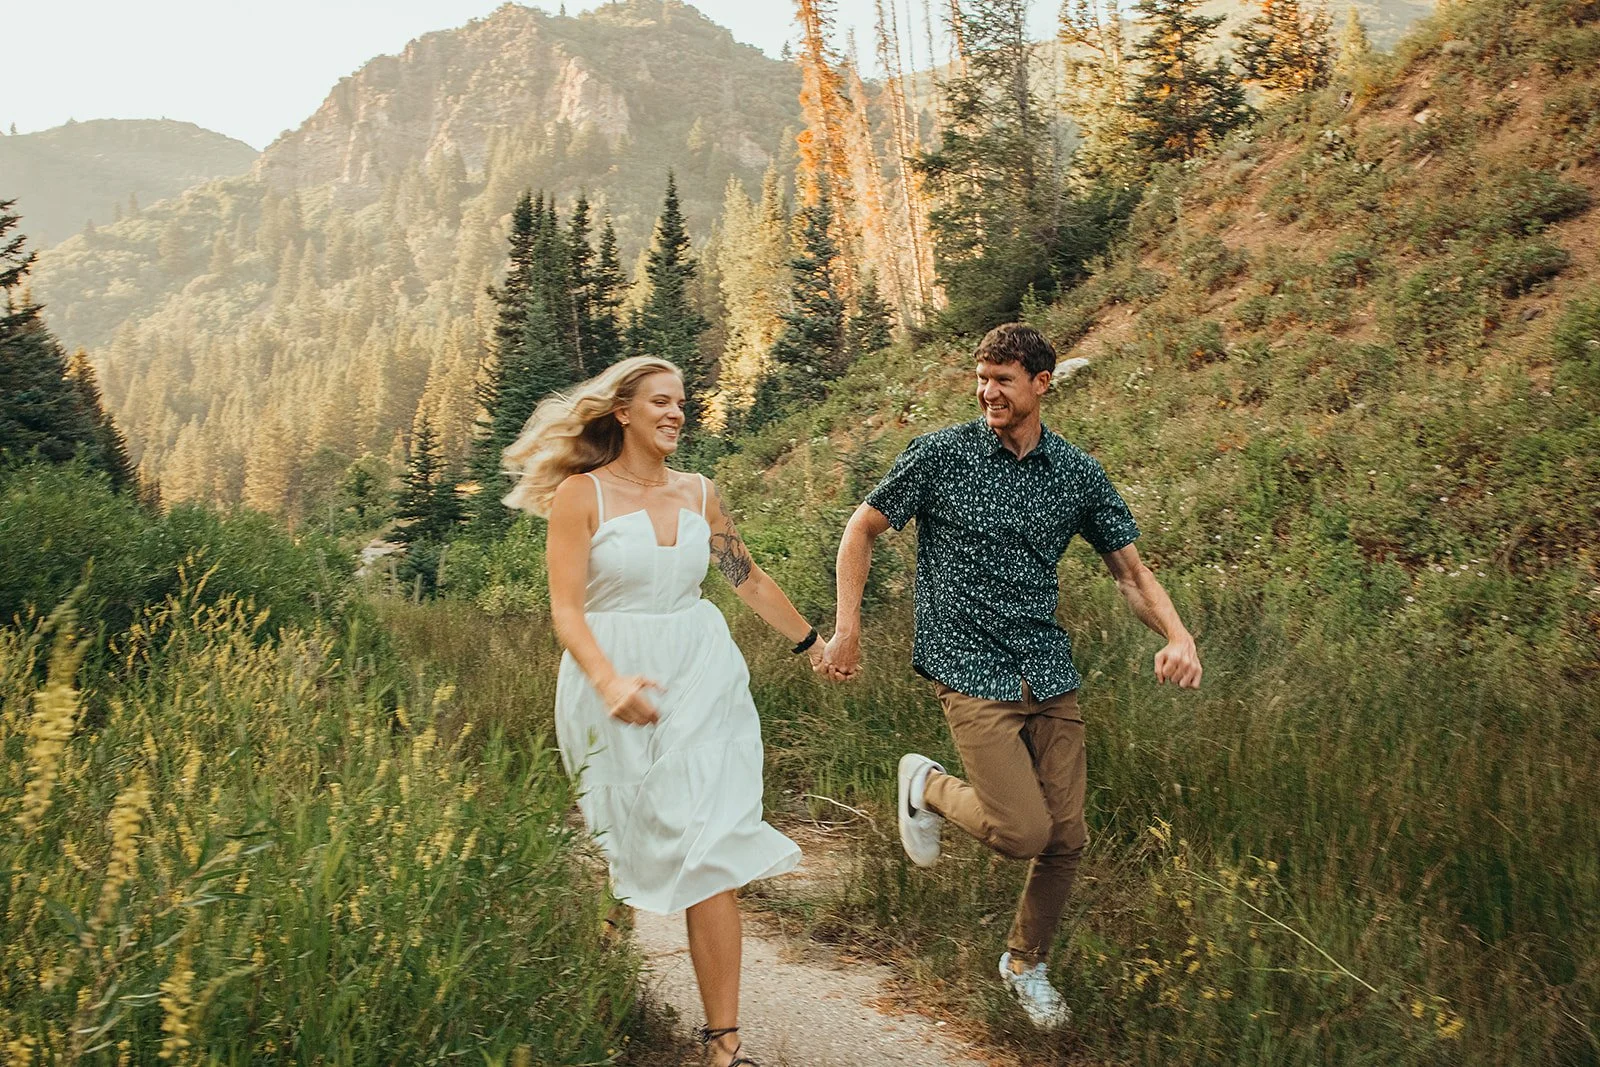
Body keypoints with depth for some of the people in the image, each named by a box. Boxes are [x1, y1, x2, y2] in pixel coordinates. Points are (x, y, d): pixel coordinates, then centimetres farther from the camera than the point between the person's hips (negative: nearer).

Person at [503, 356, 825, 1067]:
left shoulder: (698, 493, 9)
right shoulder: (582, 493, -4)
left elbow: (748, 578, 21)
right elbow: (566, 608, -10)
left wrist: (811, 643, 29)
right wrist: (608, 682, -26)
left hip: (700, 679, 3)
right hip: (614, 685, -2)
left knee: (709, 850, -5)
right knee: (621, 854, 5)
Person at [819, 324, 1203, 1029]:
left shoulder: (1078, 473, 5)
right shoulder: (941, 454, -4)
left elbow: (1130, 570, 8)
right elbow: (863, 529, 4)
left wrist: (1177, 635, -10)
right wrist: (847, 627, -4)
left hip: (1050, 676, 4)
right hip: (969, 672, -4)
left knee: (1067, 838, 7)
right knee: (1023, 831, -15)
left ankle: (1026, 963, 32)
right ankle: (928, 786, 16)